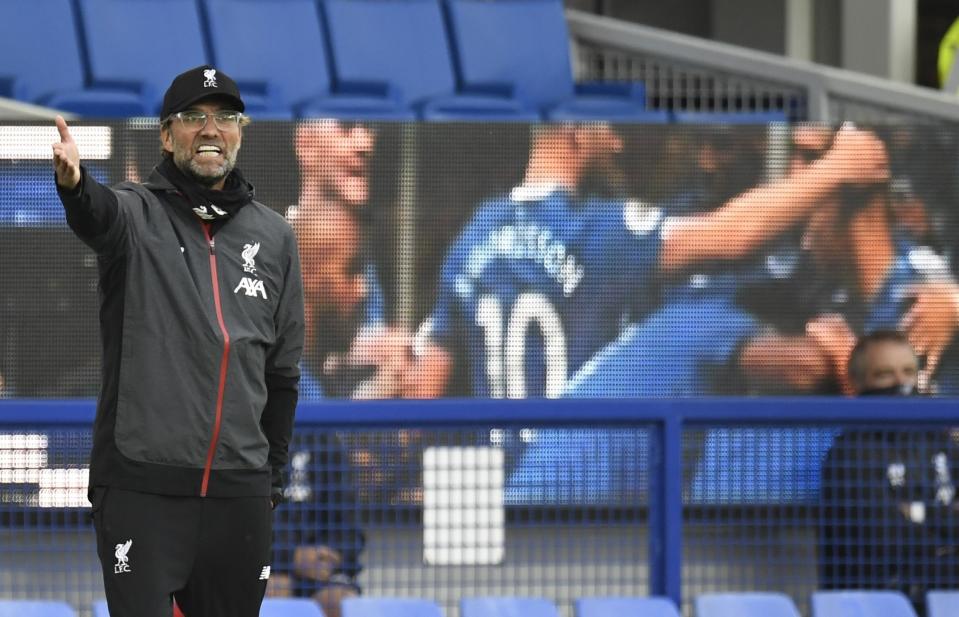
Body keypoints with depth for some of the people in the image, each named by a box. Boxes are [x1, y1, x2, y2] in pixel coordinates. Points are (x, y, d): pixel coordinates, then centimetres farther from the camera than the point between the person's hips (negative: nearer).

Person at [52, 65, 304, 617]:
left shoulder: (274, 236, 11)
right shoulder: (138, 215, 0)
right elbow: (99, 216, -27)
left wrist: (272, 479, 16)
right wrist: (74, 184, -51)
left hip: (240, 489, 3)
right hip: (140, 484, -3)